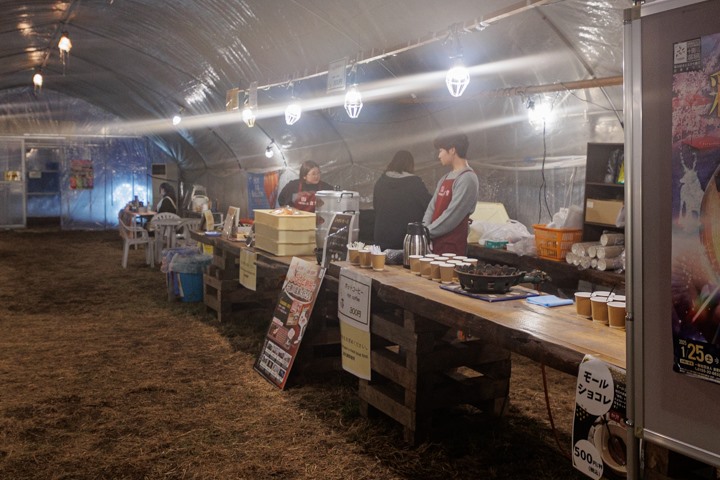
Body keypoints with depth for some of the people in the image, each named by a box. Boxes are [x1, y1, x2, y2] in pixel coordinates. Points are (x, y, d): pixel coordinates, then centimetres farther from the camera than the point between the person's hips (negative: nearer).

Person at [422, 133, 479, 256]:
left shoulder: (467, 179, -12)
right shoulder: (445, 179, 16)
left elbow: (452, 215, -17)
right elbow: (432, 207, 12)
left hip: (452, 246, -8)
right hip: (436, 242, 8)